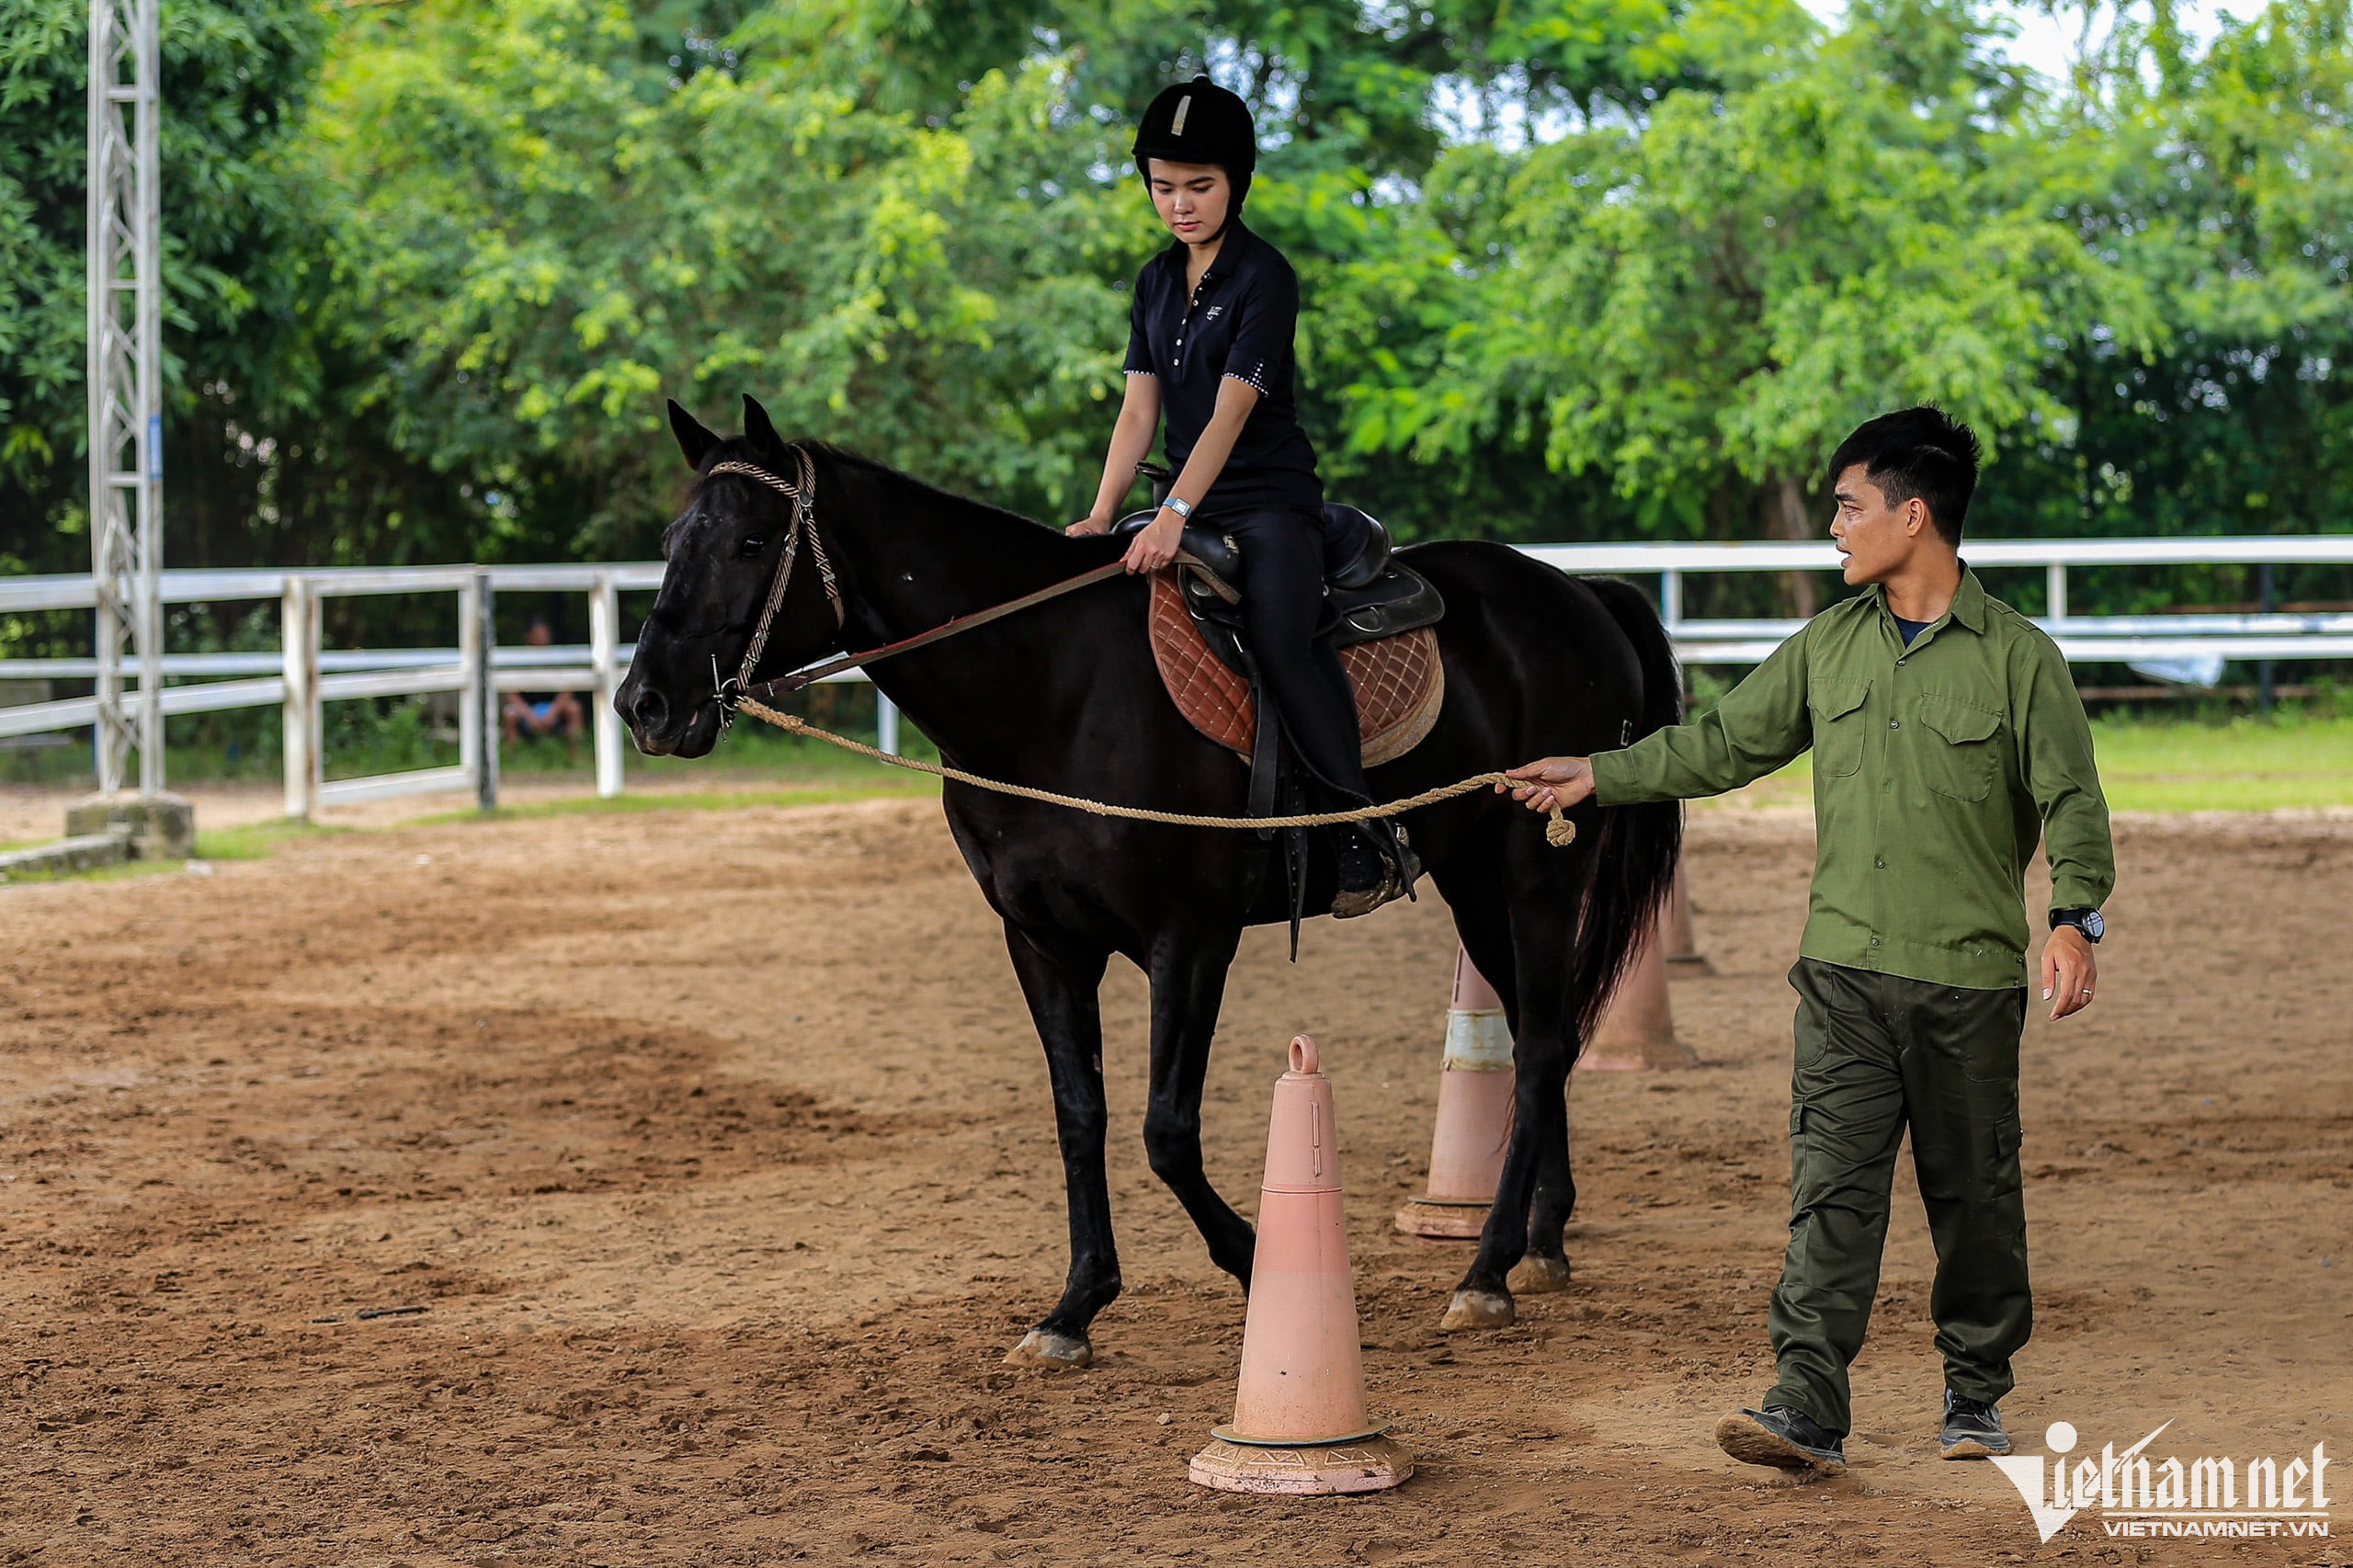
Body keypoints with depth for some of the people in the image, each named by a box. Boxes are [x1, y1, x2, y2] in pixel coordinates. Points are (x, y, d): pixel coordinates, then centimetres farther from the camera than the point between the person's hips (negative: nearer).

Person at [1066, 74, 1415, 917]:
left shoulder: (1266, 278, -10)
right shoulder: (1155, 283, 12)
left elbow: (1230, 412, -20)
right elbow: (1139, 410, 8)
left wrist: (1175, 515, -30)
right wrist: (1101, 518, -5)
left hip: (1270, 500, -8)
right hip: (1189, 503, 8)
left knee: (1279, 638, -29)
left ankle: (1372, 837, -23)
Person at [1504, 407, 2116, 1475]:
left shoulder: (2018, 658, -4)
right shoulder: (1827, 647, 9)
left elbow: (2072, 800, -6)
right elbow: (1725, 744, 17)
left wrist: (2075, 918, -20)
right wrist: (1601, 776, 13)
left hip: (1973, 979, -3)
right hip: (1845, 969, 3)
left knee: (1974, 1196, 8)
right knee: (1830, 1188, -7)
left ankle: (1976, 1397, 24)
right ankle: (1807, 1408, -13)